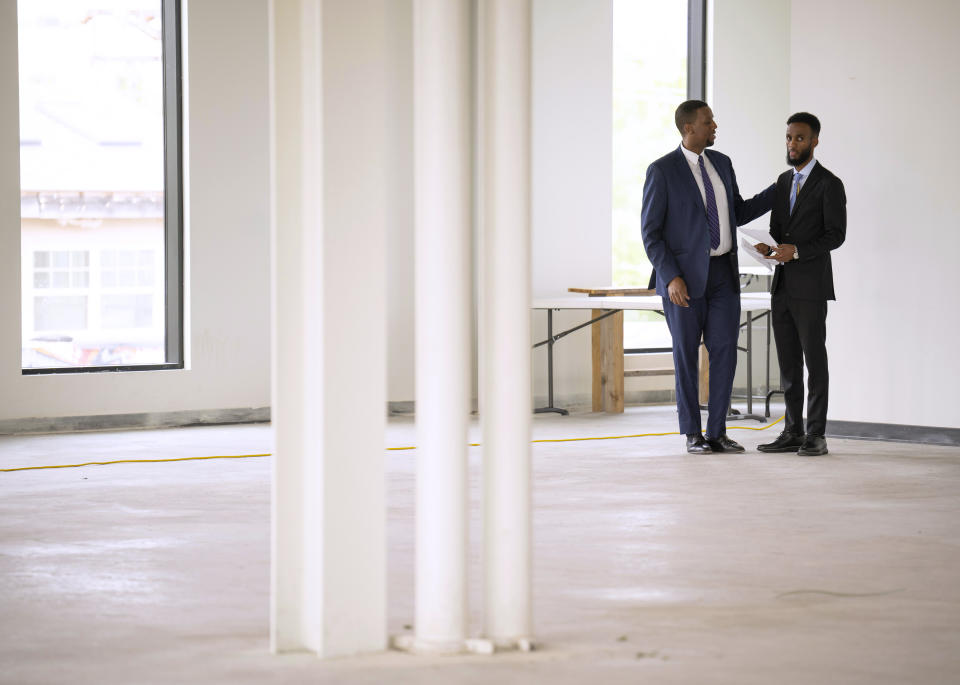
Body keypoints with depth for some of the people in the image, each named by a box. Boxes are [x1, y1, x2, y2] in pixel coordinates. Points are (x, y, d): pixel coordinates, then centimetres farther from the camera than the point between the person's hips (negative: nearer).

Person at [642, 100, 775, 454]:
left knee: (725, 352, 1)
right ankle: (693, 434, 12)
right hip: (685, 277, -5)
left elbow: (738, 213, 19)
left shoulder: (722, 163, 10)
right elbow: (650, 230, -9)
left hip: (723, 272, 5)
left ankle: (717, 432, 8)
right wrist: (670, 277, -17)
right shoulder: (662, 171, -8)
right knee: (686, 355, 3)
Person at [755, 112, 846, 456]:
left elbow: (836, 235, -12)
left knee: (815, 360, -3)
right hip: (782, 285, 7)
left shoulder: (829, 184, -7)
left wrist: (796, 251, -21)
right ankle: (792, 432, 13)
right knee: (788, 361, 8)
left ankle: (816, 436, 0)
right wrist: (768, 247, -3)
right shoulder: (783, 181, 16)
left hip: (811, 285, -7)